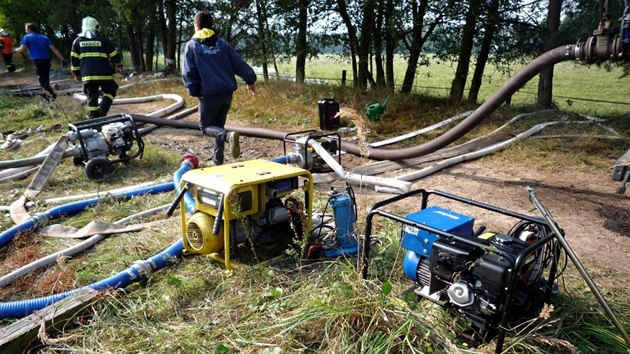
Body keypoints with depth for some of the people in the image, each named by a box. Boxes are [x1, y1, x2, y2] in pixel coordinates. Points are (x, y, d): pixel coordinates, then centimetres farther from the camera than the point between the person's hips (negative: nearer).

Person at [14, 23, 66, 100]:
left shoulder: (27, 37, 4)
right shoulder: (45, 38, 18)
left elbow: (22, 49, -6)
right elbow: (54, 49, 6)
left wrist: (15, 50, 16)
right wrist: (62, 59, 1)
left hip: (38, 61, -5)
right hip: (47, 61, 5)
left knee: (43, 81, -5)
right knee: (46, 80, 17)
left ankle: (53, 95, -20)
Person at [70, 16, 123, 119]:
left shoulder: (77, 41, 10)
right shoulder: (102, 39, 1)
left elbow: (74, 59, 11)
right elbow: (114, 54, 4)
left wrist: (76, 73, 21)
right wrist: (119, 64, 22)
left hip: (87, 75, 3)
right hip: (104, 74, -2)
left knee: (92, 97, 10)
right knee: (109, 93, 11)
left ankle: (93, 118, 8)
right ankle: (101, 111, -11)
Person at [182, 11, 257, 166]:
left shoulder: (192, 45, 0)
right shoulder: (222, 43, 10)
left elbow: (188, 73, -4)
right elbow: (239, 63, 7)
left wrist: (194, 91, 5)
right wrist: (250, 80, 15)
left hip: (208, 94, -5)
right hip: (227, 92, 5)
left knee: (206, 126, 7)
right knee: (219, 125, 18)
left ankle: (229, 136, -24)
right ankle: (218, 160, 19)